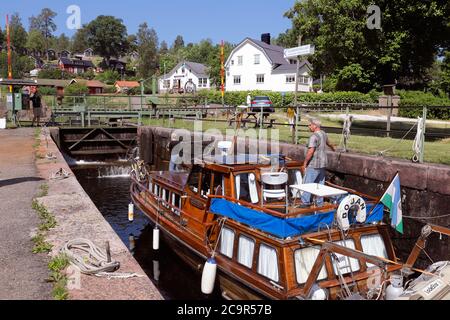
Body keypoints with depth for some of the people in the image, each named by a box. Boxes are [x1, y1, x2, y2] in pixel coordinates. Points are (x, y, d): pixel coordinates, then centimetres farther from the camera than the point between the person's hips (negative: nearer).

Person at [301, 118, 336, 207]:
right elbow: (328, 143, 31)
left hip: (314, 165, -9)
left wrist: (305, 163, -13)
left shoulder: (314, 137, -18)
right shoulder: (323, 133, 10)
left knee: (307, 183, -4)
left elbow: (310, 152, -24)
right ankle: (320, 203, 17)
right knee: (320, 184, 12)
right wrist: (333, 147, 53)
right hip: (323, 164, 9)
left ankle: (305, 202, -4)